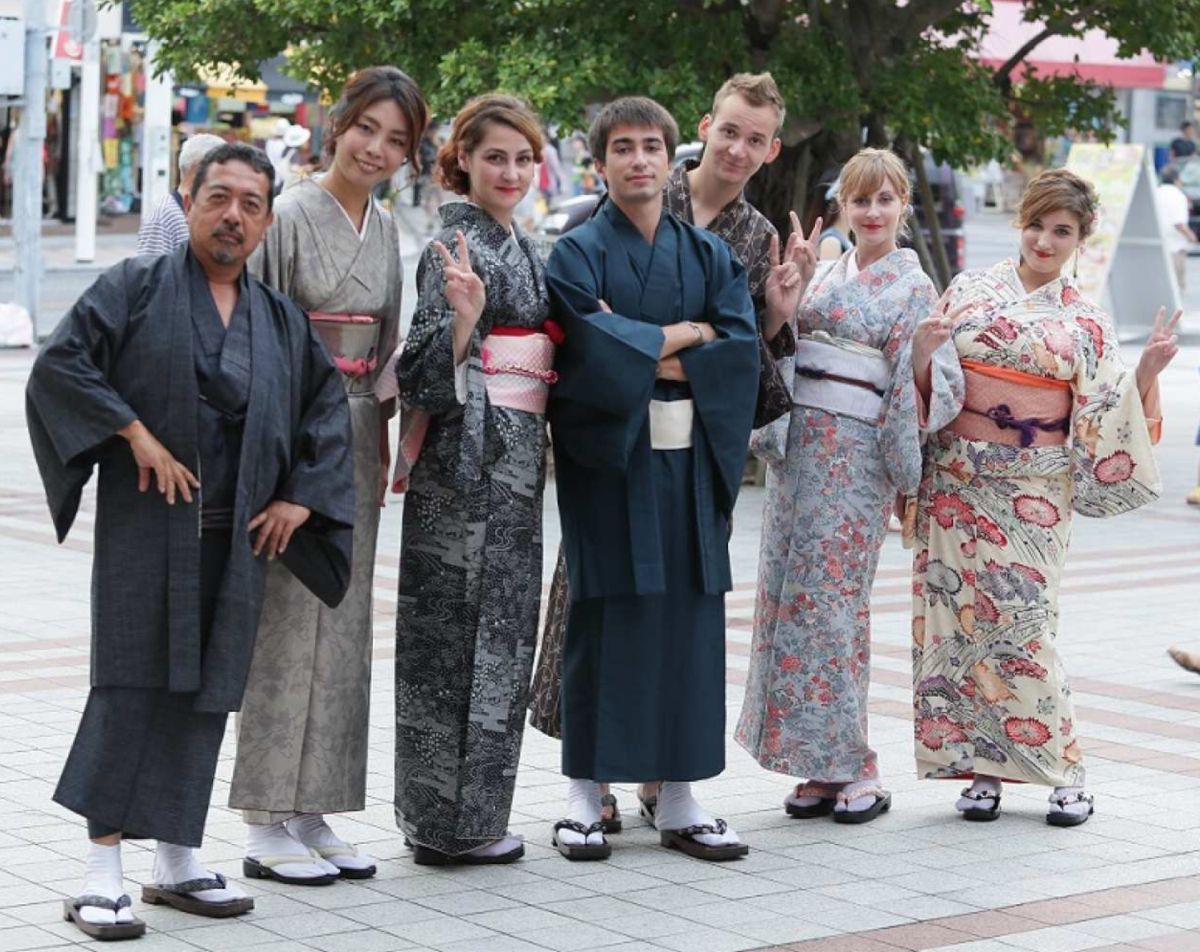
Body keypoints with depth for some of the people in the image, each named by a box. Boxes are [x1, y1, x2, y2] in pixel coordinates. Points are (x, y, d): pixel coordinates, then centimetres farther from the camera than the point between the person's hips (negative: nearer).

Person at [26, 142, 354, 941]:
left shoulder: (282, 321, 12)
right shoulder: (138, 288, -1)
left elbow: (330, 409, 17)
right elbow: (60, 362, -9)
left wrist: (302, 496, 7)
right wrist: (136, 433, -15)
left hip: (237, 539, 4)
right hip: (147, 526, -4)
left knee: (205, 690, 8)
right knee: (133, 685, -7)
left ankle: (178, 860, 18)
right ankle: (103, 874, -4)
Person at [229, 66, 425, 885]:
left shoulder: (384, 228, 11)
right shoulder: (292, 216, -9)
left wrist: (381, 446, 10)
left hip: (355, 436, 7)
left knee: (340, 626, 8)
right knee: (289, 623, -5)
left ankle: (311, 815, 15)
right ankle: (268, 826, 1)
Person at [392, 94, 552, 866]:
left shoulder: (522, 247, 16)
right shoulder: (456, 245, -12)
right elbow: (433, 374, -19)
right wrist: (463, 311, -34)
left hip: (517, 455, 9)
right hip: (467, 453, -9)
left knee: (501, 628, 12)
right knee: (455, 629, -4)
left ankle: (472, 814, 20)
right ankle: (448, 821, 2)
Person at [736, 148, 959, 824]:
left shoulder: (914, 287, 1)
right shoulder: (823, 274, 15)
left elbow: (917, 388, 0)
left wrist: (926, 351, -18)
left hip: (857, 451, -5)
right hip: (797, 443, 5)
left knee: (831, 598, -8)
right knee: (790, 593, 3)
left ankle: (854, 768, 0)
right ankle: (820, 765, 10)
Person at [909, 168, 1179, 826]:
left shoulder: (1085, 323, 7)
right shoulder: (970, 290, 8)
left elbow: (1108, 414, 3)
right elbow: (924, 386, 8)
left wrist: (1147, 369, -11)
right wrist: (921, 355, -12)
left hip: (1030, 492, -2)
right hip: (956, 480, 2)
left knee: (1018, 625, -8)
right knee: (958, 619, 0)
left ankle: (1063, 769, 5)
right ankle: (980, 769, 9)